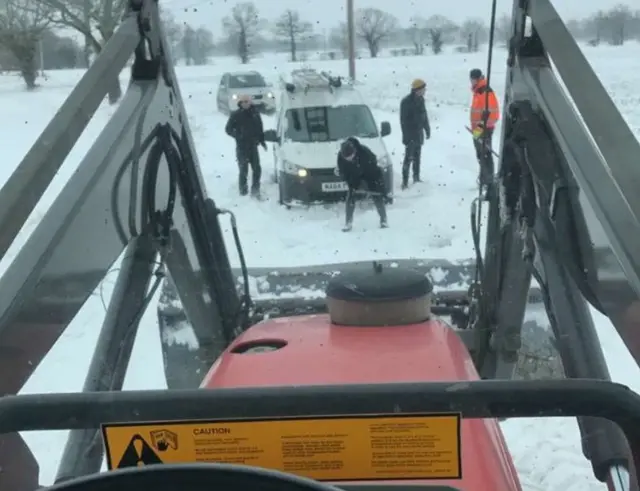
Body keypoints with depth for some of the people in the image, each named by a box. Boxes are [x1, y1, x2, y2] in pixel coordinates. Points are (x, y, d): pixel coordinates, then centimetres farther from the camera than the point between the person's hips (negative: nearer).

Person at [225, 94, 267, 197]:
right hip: (241, 147, -3)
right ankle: (243, 190, 13)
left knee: (257, 169, 2)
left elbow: (260, 129, 14)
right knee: (243, 170, -2)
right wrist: (238, 136, -15)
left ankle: (255, 189, 17)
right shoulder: (235, 115, -7)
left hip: (253, 146, 3)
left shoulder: (255, 113, 4)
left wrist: (262, 141, 9)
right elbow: (228, 129, -3)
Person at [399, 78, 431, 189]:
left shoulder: (420, 100, 6)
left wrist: (427, 129, 17)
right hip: (410, 135, -8)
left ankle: (416, 178, 26)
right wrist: (406, 135, -20)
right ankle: (405, 181, -6)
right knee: (409, 157, -9)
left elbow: (424, 116, 17)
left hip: (419, 133, 8)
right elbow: (403, 120, -18)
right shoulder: (406, 102, -17)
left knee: (417, 156, 15)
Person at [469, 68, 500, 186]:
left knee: (485, 155, -8)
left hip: (484, 130, -10)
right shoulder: (477, 92, 15)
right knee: (481, 155, 16)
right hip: (477, 130, 10)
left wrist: (482, 127, -26)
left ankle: (488, 181, -5)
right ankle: (484, 179, 25)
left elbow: (493, 113, -23)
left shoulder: (487, 93, -16)